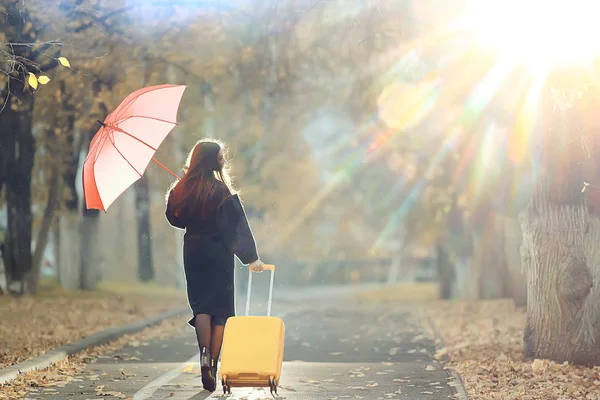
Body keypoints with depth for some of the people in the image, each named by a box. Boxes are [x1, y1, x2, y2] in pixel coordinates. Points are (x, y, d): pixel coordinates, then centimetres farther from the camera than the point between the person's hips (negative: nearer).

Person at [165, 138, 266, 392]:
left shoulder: (182, 189, -2)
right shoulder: (223, 191, -13)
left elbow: (174, 218, 9)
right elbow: (238, 226, -10)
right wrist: (252, 257, -5)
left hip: (193, 253, 3)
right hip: (219, 254, -3)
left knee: (201, 306, 9)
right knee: (221, 309, 5)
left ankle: (205, 354, -13)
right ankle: (213, 366, 2)